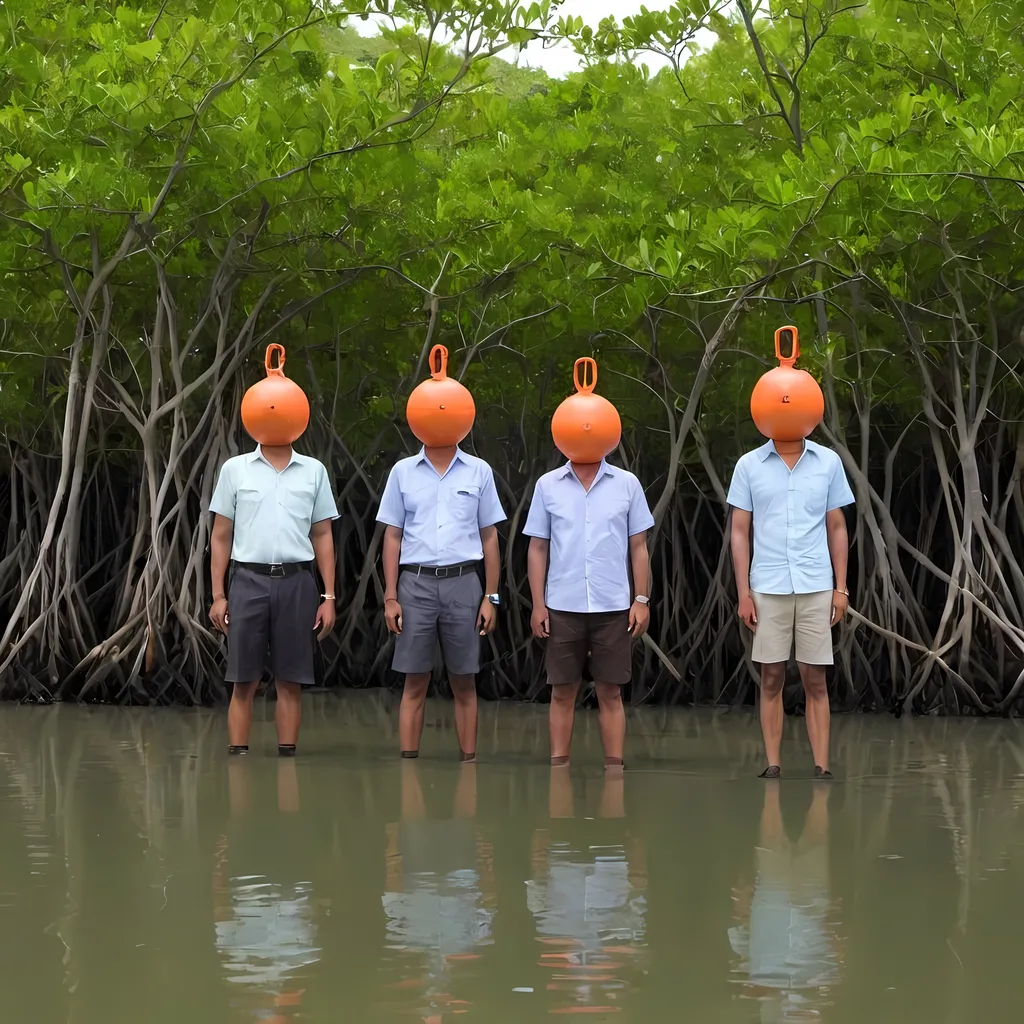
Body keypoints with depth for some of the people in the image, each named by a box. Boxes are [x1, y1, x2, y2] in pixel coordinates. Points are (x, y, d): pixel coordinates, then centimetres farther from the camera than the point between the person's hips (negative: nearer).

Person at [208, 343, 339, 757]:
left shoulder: (313, 471, 11)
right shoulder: (235, 469, 8)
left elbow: (323, 536, 12)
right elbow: (220, 536, 8)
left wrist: (328, 596, 5)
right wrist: (218, 596, 0)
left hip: (296, 580, 1)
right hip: (248, 579, -1)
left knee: (291, 680, 2)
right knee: (243, 680, -1)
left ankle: (288, 755, 6)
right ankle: (237, 755, -1)